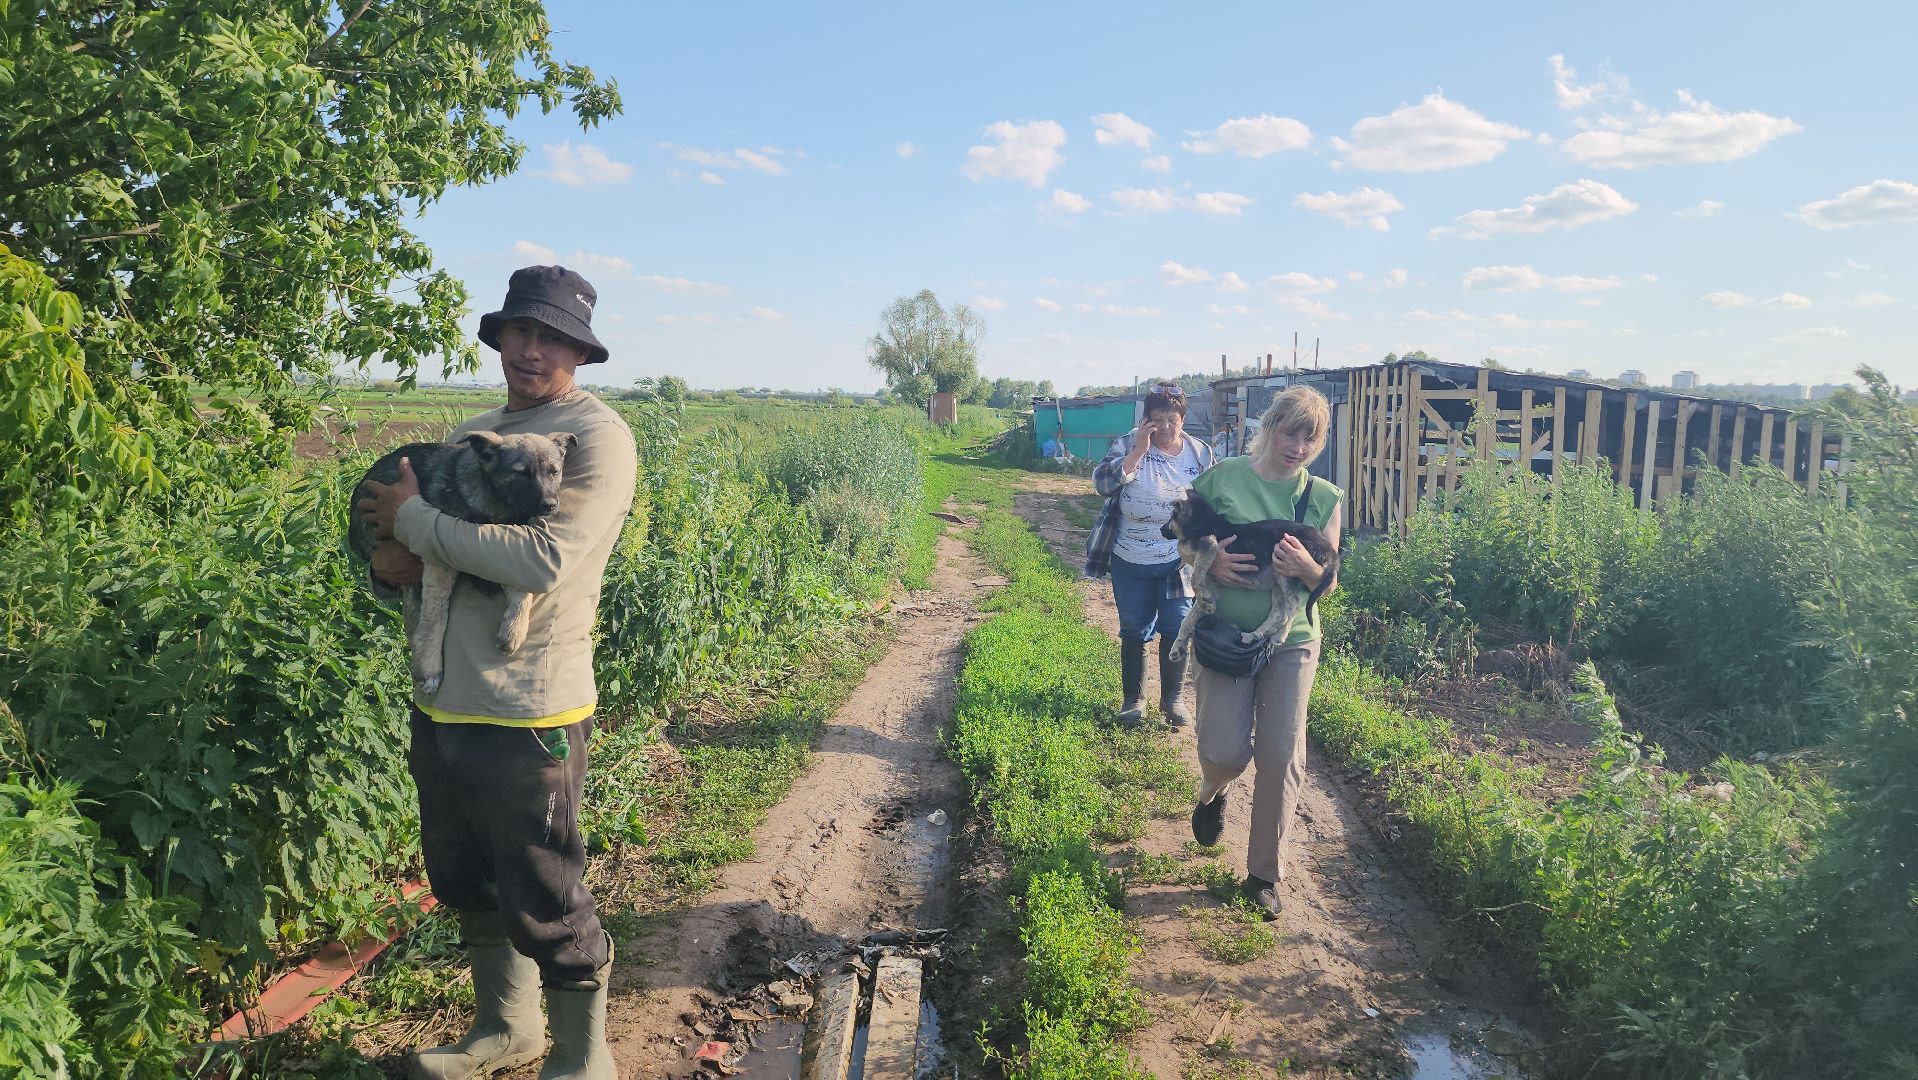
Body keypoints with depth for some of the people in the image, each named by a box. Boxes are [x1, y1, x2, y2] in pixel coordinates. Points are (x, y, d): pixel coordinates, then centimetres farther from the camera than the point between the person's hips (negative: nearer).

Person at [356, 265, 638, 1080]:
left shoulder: (597, 436, -11)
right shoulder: (469, 435, 13)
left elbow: (544, 560, -26)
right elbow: (404, 555, 19)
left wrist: (415, 517, -16)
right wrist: (391, 563, -6)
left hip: (527, 717, -8)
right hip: (442, 706, 8)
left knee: (544, 905, 5)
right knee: (467, 887, 21)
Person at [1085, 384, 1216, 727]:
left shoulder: (1201, 454, -1)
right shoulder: (1127, 446, -6)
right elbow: (1103, 482, -20)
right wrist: (1139, 451, -24)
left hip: (1177, 564, 1)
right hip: (1130, 563, -1)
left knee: (1176, 632, 6)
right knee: (1134, 633, 11)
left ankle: (1173, 698, 26)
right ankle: (1133, 698, 27)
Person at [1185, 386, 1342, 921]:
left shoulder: (1324, 498, 0)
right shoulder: (1222, 477, -4)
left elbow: (1329, 584, 4)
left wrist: (1307, 568, -20)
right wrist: (1210, 560, -16)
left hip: (1291, 640, 1)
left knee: (1281, 758, 0)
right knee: (1225, 751, -7)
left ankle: (1265, 875, 18)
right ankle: (1213, 792, 33)